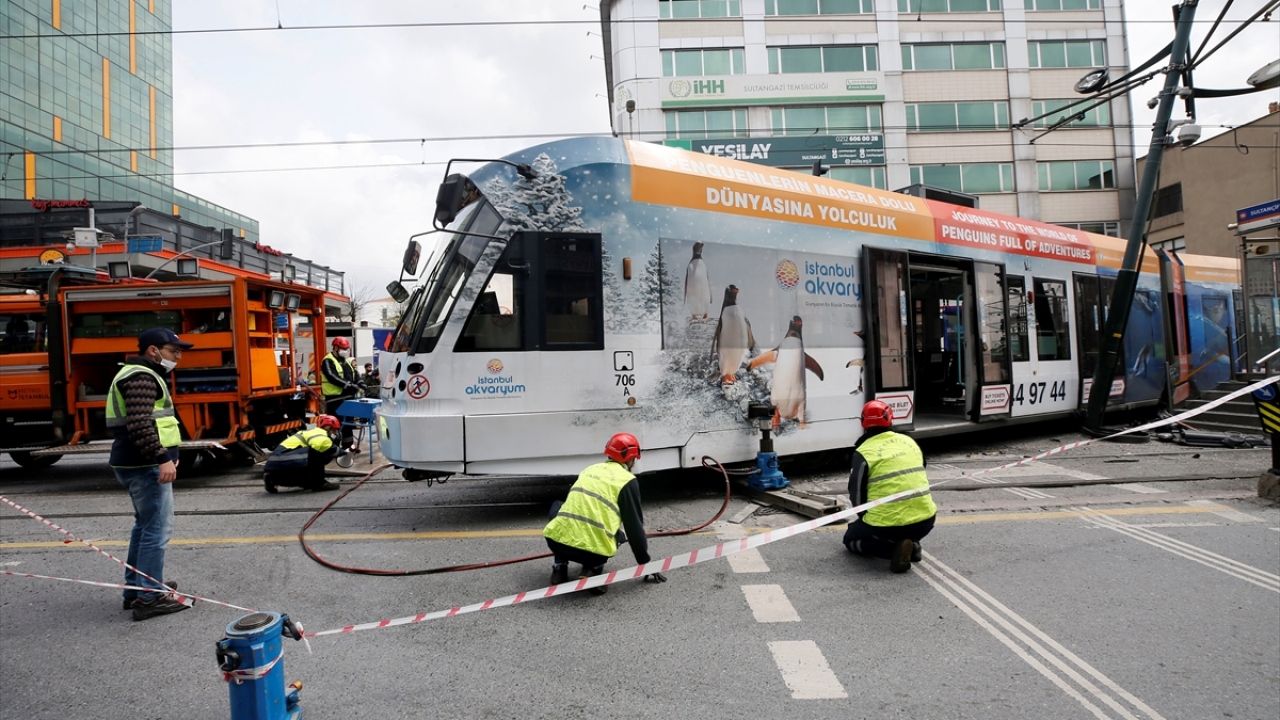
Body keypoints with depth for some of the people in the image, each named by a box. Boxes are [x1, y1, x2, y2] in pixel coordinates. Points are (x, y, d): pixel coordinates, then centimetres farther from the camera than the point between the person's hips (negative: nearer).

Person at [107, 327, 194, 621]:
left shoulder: (142, 375, 20)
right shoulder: (141, 377, -15)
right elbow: (140, 424, -26)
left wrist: (166, 456, 28)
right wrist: (162, 458, -28)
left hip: (137, 464, 11)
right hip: (145, 466, -11)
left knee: (145, 525, 19)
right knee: (157, 528, -8)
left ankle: (136, 588, 28)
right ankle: (150, 597, -5)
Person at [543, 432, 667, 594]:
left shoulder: (590, 470, 22)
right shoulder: (627, 480, 5)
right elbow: (634, 526, 5)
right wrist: (646, 566, 13)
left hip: (557, 542, 4)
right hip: (593, 550, -4)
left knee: (558, 507, 35)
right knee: (619, 533, 29)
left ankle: (560, 566, 22)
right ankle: (593, 568, 5)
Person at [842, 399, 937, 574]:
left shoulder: (864, 451, -6)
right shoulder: (909, 442, 11)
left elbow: (856, 494, -1)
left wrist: (867, 518, 19)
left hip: (887, 525, -6)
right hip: (925, 520, 6)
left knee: (850, 538, 21)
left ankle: (893, 549, -5)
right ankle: (911, 543, 8)